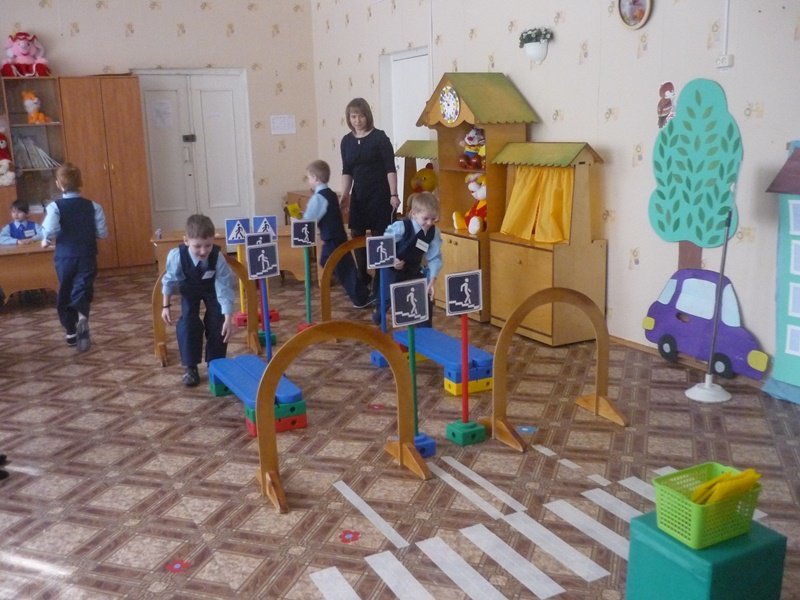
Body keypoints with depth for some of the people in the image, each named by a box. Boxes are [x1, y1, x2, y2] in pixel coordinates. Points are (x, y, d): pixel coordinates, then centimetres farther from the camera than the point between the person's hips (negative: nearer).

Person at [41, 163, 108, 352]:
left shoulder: (55, 207, -9)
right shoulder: (93, 206, -3)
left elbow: (50, 230, -22)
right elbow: (102, 233, -4)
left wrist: (46, 240, -1)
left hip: (64, 257, 0)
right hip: (87, 257, 0)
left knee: (65, 293, 17)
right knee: (82, 290, -4)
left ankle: (71, 332, 28)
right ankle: (82, 318, -36)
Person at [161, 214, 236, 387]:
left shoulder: (218, 257, -38)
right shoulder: (177, 256, -36)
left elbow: (225, 288, -34)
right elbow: (169, 280, -16)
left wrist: (228, 319, -39)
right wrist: (166, 306, -8)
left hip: (212, 289, 0)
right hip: (189, 289, 0)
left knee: (216, 323, -8)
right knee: (188, 322, -14)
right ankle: (189, 367, 1)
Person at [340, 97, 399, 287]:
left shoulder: (379, 137, -7)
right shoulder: (346, 141, 7)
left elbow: (390, 168, -9)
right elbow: (346, 171, 11)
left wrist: (394, 195, -15)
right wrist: (344, 195, 1)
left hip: (380, 195, -5)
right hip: (358, 195, 5)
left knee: (379, 238, -2)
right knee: (356, 236, 7)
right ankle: (363, 279, 19)